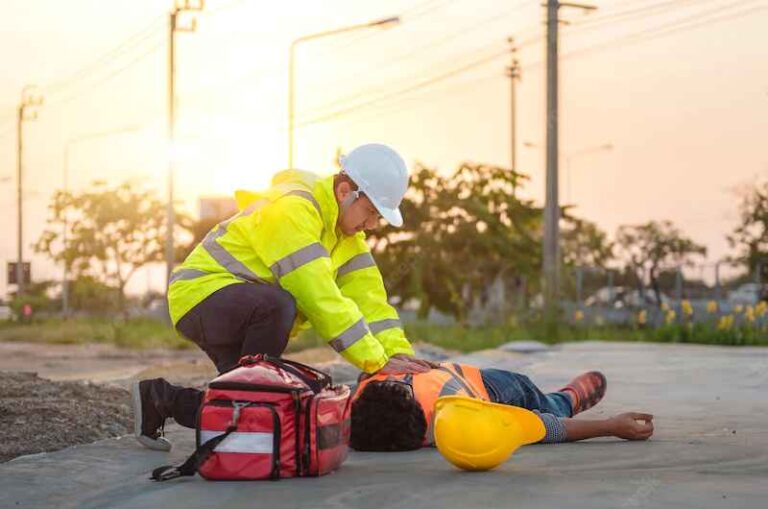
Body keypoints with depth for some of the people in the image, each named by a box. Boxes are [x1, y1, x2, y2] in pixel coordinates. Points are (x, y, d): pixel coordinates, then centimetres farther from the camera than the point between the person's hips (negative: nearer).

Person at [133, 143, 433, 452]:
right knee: (277, 305, -37)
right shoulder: (293, 209, -24)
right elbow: (319, 298, -31)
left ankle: (162, 398, 13)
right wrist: (377, 362, -31)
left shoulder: (345, 219, 5)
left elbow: (366, 292, -1)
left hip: (249, 310, 9)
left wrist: (398, 352, -15)